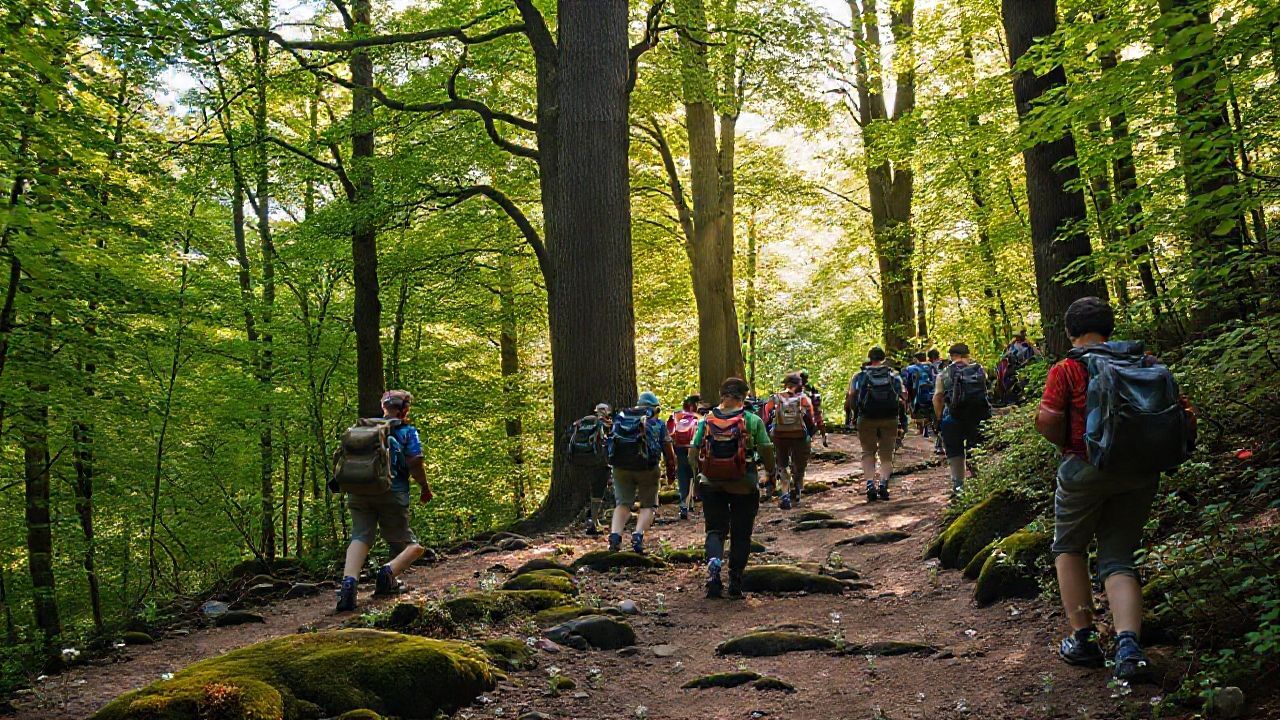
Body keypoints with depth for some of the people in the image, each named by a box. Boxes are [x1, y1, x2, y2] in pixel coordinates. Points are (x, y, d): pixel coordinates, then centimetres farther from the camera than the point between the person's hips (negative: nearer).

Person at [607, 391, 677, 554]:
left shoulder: (620, 418, 12)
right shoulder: (658, 424, 5)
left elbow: (611, 441, 16)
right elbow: (668, 451, 7)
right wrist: (671, 473, 17)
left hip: (621, 468, 2)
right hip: (646, 469, -2)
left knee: (622, 503, 11)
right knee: (649, 505, 10)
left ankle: (615, 535, -9)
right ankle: (638, 535, -11)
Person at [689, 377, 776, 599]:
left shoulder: (706, 420, -1)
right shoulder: (753, 421, -7)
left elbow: (693, 453, 0)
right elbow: (767, 452, -5)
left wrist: (697, 477, 14)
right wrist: (771, 472, 13)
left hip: (711, 485, 1)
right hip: (744, 487, -1)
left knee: (715, 530, 11)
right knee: (741, 534, 12)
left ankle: (714, 563, -17)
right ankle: (735, 582, 16)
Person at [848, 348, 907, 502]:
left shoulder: (859, 377, 3)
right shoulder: (894, 376, 7)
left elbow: (851, 398, -4)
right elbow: (903, 398, 0)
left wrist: (855, 414, 10)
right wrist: (903, 418, 8)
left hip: (866, 420, -1)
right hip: (890, 420, 1)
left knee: (868, 453, 9)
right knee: (886, 454, 10)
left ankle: (870, 484, -7)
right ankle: (883, 483, -9)